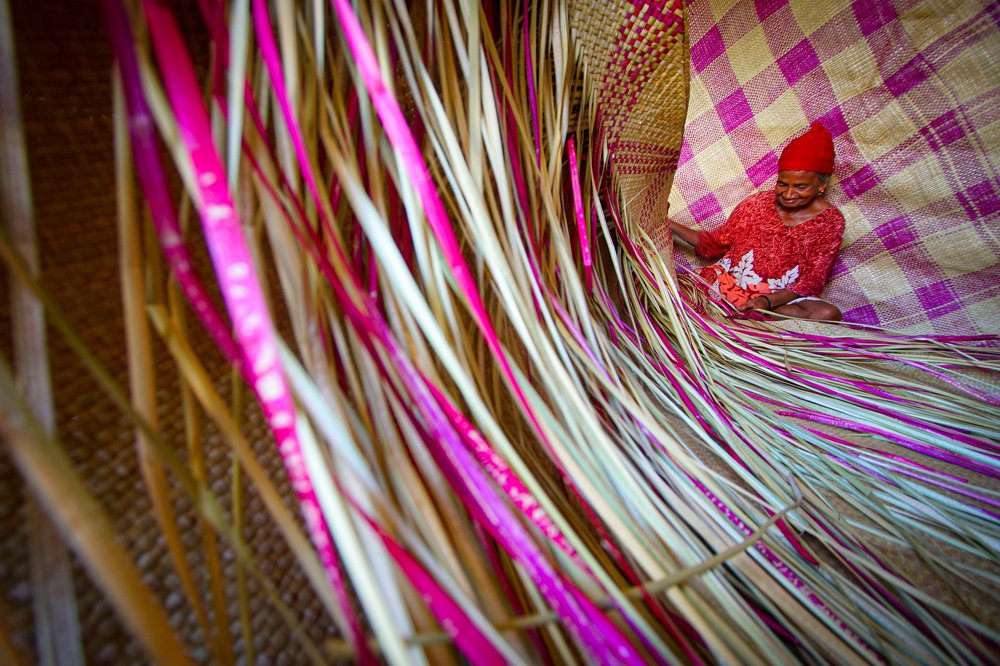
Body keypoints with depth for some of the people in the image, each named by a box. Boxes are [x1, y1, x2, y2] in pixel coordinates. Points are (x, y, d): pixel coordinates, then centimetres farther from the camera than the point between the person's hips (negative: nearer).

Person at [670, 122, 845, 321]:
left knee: (829, 314, -34)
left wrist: (767, 301, -24)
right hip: (729, 281, 0)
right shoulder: (757, 203, 3)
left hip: (780, 298, 1)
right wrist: (669, 224, -4)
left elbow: (811, 281, -4)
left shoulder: (830, 221, -1)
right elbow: (715, 244, 8)